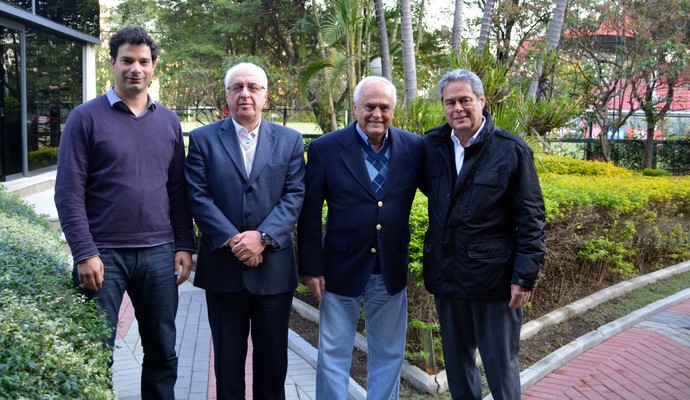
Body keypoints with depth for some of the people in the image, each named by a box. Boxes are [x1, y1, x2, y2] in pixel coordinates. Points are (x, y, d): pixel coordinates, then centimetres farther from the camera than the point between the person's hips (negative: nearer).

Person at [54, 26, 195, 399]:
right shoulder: (86, 117, -3)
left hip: (159, 254, 4)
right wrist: (85, 253, -13)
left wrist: (185, 245, 5)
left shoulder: (168, 121, 9)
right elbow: (68, 193, -7)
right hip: (104, 254, -3)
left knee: (163, 353, 12)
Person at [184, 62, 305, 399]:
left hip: (274, 268, 1)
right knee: (227, 362, 12)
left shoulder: (290, 140, 5)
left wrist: (263, 237, -16)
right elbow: (198, 197, -5)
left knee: (273, 362, 12)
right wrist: (233, 240, -16)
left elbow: (294, 195, -3)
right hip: (223, 269, 0)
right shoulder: (203, 139, 3)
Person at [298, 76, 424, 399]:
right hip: (341, 270, -2)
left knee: (388, 356, 16)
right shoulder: (325, 148, -7)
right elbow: (310, 215, -6)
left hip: (391, 272, 2)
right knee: (333, 355, 11)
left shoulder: (414, 148, -1)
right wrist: (311, 267, -8)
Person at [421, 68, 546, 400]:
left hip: (493, 275, -4)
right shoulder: (432, 145, 1)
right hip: (445, 273, 4)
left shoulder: (512, 150, -9)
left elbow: (531, 220, -8)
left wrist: (524, 276, -12)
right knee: (456, 359, 18)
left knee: (500, 362, 9)